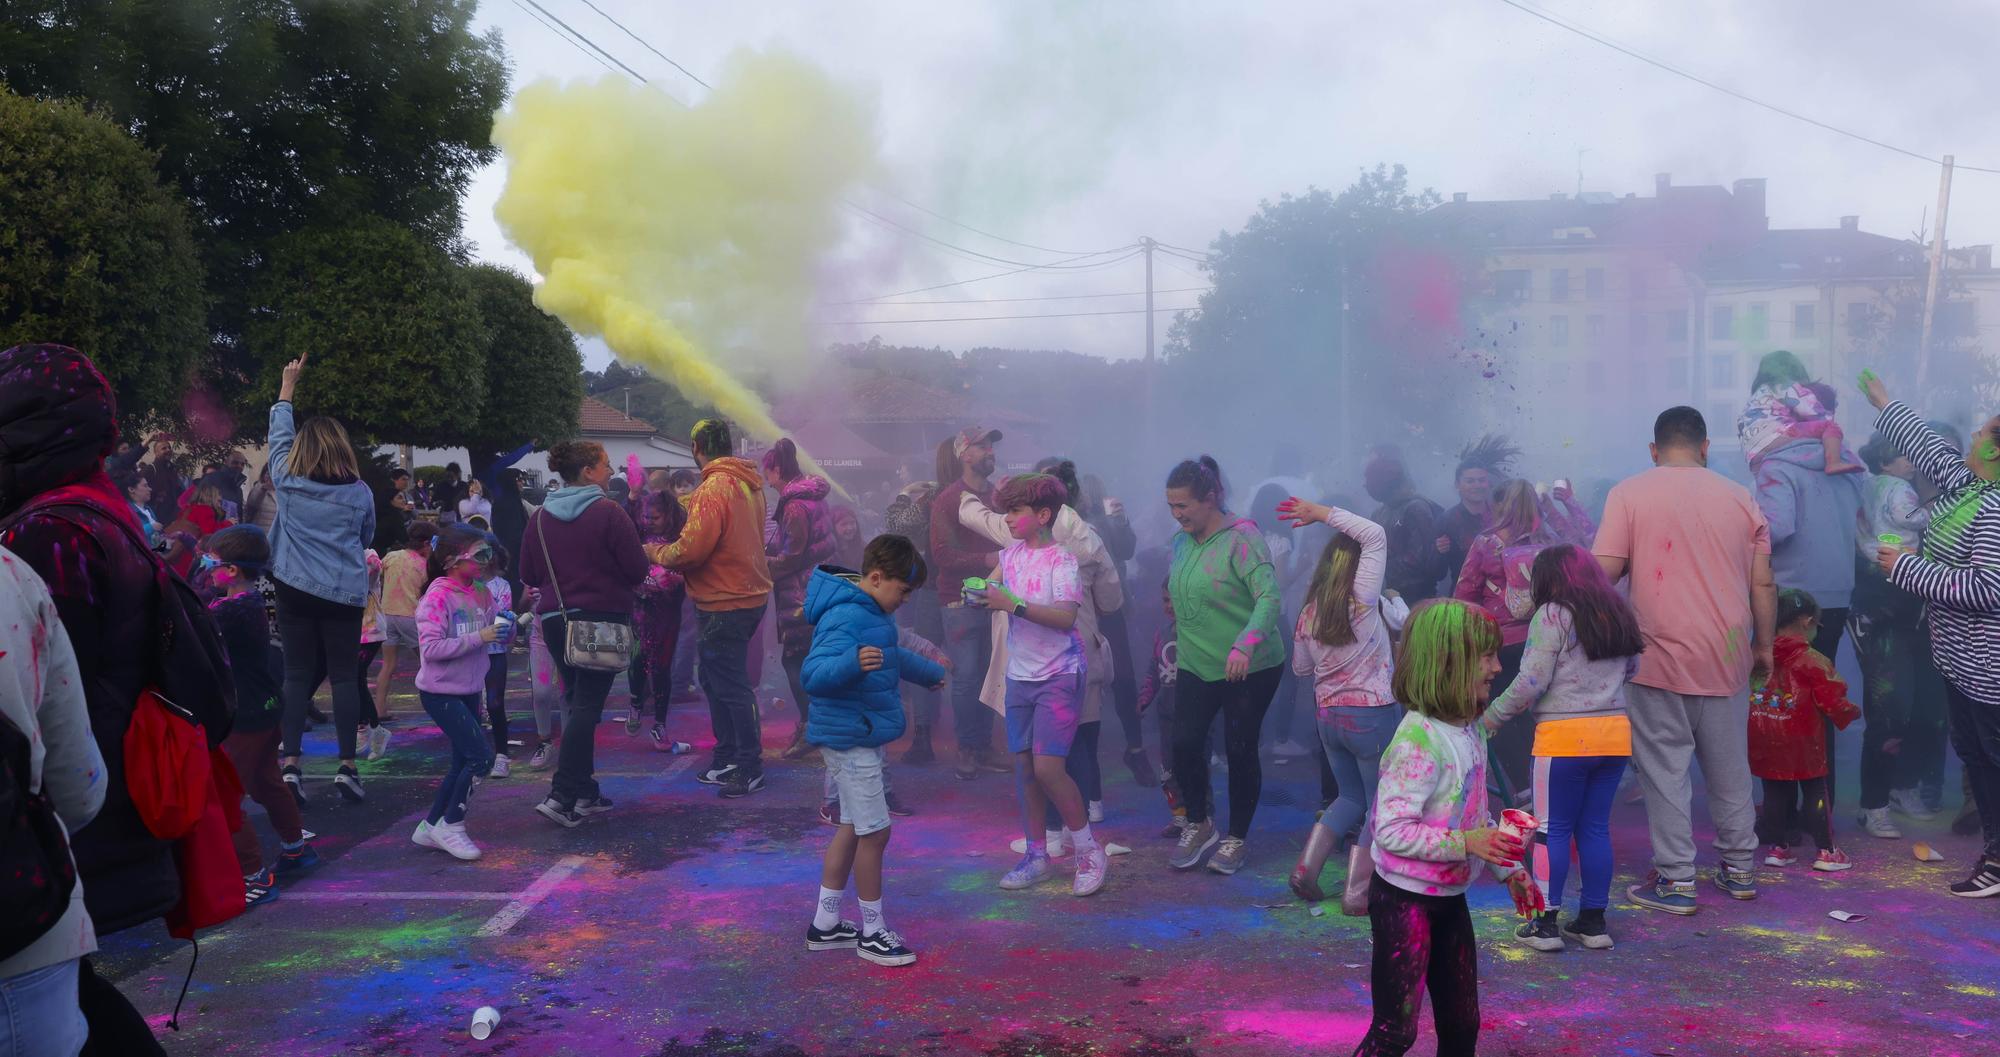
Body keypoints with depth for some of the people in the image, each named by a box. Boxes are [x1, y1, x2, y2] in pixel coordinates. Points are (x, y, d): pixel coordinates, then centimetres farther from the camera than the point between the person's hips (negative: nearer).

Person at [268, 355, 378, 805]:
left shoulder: (288, 482, 0)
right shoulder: (360, 493, -2)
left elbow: (279, 435, 16)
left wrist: (287, 387, 28)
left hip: (295, 590, 1)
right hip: (345, 594, -1)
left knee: (298, 674, 6)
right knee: (343, 675, 4)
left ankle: (290, 763, 1)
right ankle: (347, 765, 2)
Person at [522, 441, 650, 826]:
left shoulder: (540, 518, 4)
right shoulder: (608, 513, -11)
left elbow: (528, 575, 10)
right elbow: (638, 569, -11)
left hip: (555, 618, 6)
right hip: (601, 618, -6)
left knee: (575, 701, 16)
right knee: (587, 705, -6)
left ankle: (584, 792, 19)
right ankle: (562, 796, -14)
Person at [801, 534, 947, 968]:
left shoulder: (871, 613, 13)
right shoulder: (846, 618, -21)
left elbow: (894, 657, 32)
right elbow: (813, 673, -33)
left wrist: (931, 673, 46)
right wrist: (854, 662, -50)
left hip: (862, 738, 11)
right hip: (850, 740, -11)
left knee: (854, 829, 16)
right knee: (874, 833, -5)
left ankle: (825, 924, 26)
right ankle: (872, 933, 7)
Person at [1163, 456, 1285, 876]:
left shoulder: (1242, 538, -18)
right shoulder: (1181, 541, 5)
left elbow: (1269, 597, -28)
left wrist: (1244, 644, -43)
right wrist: (1181, 643, 19)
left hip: (1251, 668, -5)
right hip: (1197, 666, 6)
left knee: (1240, 749, 0)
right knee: (1185, 742, -6)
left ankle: (1236, 840, 19)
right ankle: (1198, 825, 18)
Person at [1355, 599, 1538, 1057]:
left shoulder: (1472, 730, 4)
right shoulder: (1418, 741, -25)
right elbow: (1391, 830, -29)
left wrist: (1510, 870, 13)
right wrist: (1465, 844, -30)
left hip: (1450, 898, 9)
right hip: (1404, 900, -9)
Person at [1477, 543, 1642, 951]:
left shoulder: (1552, 615, -8)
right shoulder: (1619, 613, 12)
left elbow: (1531, 682, -13)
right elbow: (1632, 670, 21)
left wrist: (1491, 719, -4)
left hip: (1565, 735, -6)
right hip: (1616, 733, 6)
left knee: (1553, 829, 2)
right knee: (1596, 828, 12)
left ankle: (1545, 923, 4)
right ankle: (1593, 921, 16)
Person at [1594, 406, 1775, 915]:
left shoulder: (1629, 493, -5)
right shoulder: (1740, 498, 6)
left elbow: (1604, 571, -11)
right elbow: (1763, 584, 7)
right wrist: (1764, 645, 17)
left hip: (1660, 657, -4)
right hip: (1727, 659, 4)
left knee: (1665, 772, 3)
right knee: (1730, 768, 16)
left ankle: (1676, 880, 6)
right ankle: (1740, 868, 27)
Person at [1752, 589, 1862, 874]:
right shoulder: (1812, 660, -12)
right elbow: (1831, 700, -9)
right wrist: (1852, 711, 10)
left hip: (1765, 743, 4)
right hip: (1801, 743, -4)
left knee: (1775, 792, 13)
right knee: (1816, 791, 7)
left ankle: (1778, 847, 17)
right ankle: (1826, 851, 10)